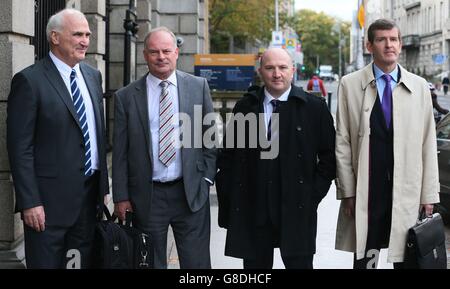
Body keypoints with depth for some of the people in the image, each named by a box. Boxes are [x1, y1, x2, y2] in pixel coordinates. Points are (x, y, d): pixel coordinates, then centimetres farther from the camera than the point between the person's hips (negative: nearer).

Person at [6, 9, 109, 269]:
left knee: (84, 262, 12)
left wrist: (103, 185, 14)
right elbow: (20, 147, -12)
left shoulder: (93, 76, 11)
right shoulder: (29, 80, -10)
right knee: (46, 261, 3)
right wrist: (30, 202, -16)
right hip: (50, 197, -6)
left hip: (90, 193, 6)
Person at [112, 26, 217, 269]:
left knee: (197, 262, 5)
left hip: (191, 193, 0)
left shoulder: (199, 87, 4)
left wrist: (207, 177, 1)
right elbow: (120, 152, 3)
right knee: (150, 263, 8)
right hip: (146, 197, 0)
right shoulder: (126, 97, 2)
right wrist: (121, 197, 0)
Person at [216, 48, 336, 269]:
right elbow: (227, 156, 10)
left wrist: (315, 193, -2)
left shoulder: (314, 107, 3)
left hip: (297, 209, -2)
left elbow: (328, 155, 5)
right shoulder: (244, 108, 8)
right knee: (255, 263, 8)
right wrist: (229, 198, 4)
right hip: (252, 210, 2)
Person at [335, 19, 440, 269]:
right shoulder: (350, 85, 1)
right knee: (364, 260, 7)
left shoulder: (419, 87, 5)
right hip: (365, 193, -1)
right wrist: (347, 191, -2)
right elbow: (342, 142, 1)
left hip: (407, 194, 1)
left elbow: (428, 145, 5)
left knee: (405, 260, 7)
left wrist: (429, 195, 3)